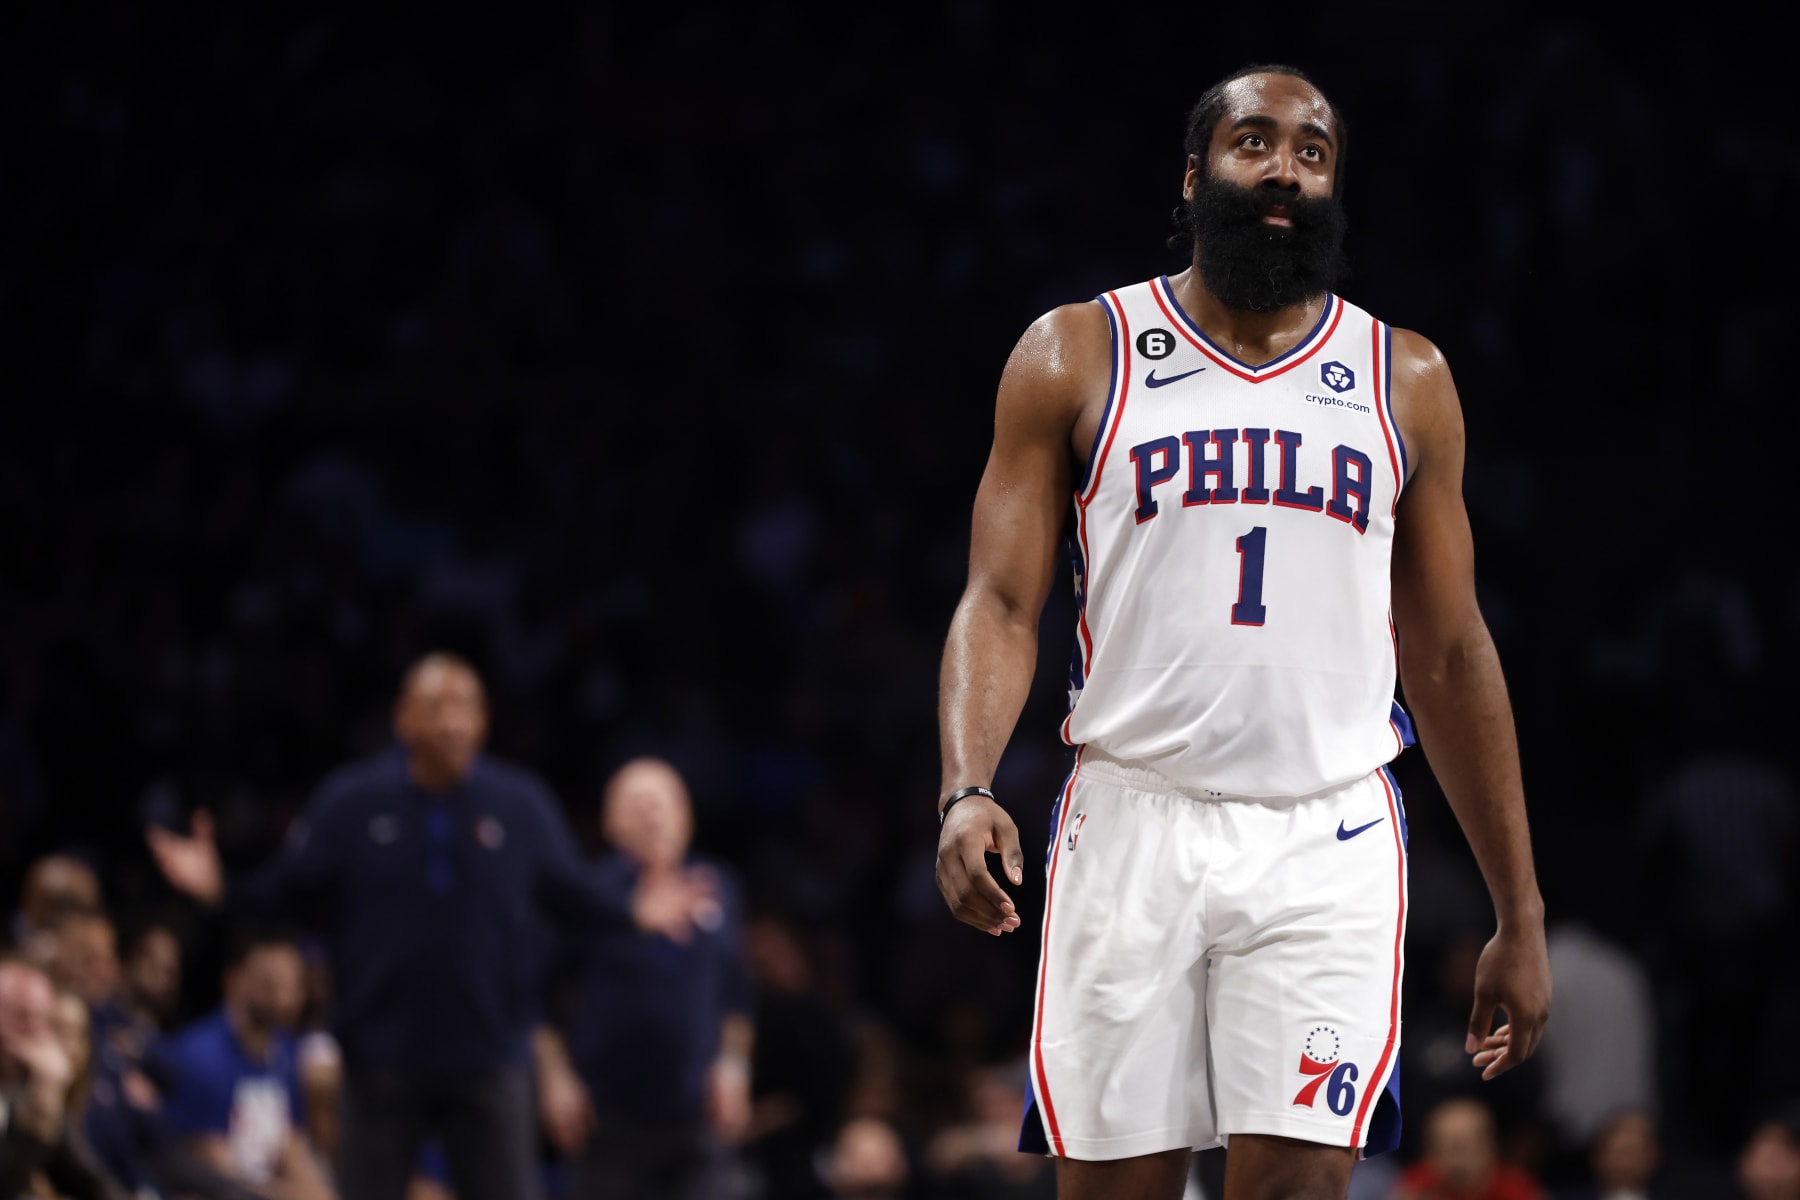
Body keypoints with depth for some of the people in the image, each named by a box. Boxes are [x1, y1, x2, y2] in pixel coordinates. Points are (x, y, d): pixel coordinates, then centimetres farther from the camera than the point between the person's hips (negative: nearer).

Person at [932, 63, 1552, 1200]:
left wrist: (1521, 915, 13)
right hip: (1132, 831, -1)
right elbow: (1002, 604, 1)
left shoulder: (1406, 381, 13)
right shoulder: (1077, 358, 7)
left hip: (1326, 845, 1)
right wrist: (967, 789, -18)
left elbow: (1450, 657, 16)